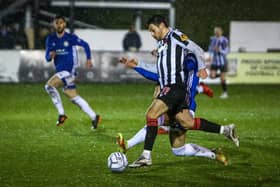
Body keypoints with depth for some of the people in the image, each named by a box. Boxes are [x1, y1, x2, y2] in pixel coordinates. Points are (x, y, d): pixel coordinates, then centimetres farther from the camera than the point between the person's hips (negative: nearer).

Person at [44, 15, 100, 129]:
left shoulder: (71, 38, -7)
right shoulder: (50, 39, 5)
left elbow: (85, 45, 7)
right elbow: (47, 58, 5)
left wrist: (88, 59, 6)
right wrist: (50, 55, -17)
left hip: (69, 71, -6)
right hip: (60, 71, 6)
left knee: (49, 86, -22)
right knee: (73, 96, 10)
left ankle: (61, 114, -13)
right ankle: (94, 117, 20)